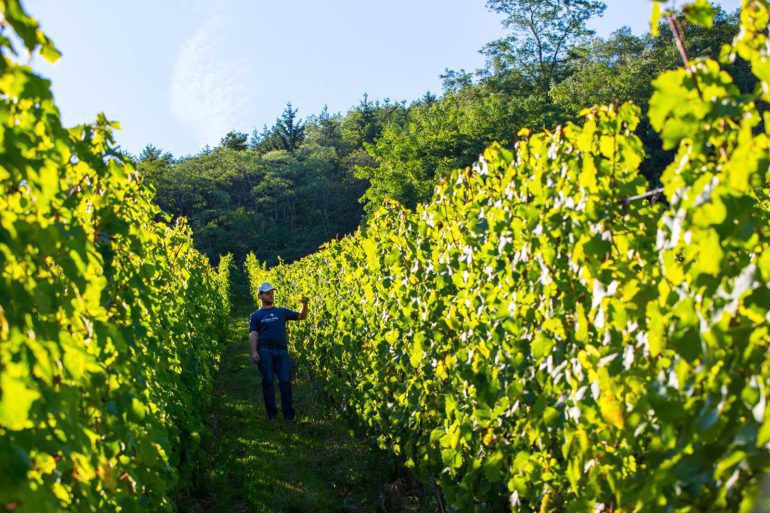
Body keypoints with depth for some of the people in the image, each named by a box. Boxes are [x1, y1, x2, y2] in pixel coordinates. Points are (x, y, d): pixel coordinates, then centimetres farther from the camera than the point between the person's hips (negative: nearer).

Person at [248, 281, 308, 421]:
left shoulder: (282, 312, 19)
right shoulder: (256, 316, 14)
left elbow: (302, 316, 18)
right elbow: (253, 335, 4)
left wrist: (305, 304, -1)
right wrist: (254, 352, -10)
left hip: (282, 351, 1)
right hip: (265, 351, -1)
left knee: (285, 381, -5)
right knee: (268, 382, -1)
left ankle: (289, 414, 2)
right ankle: (271, 414, 7)